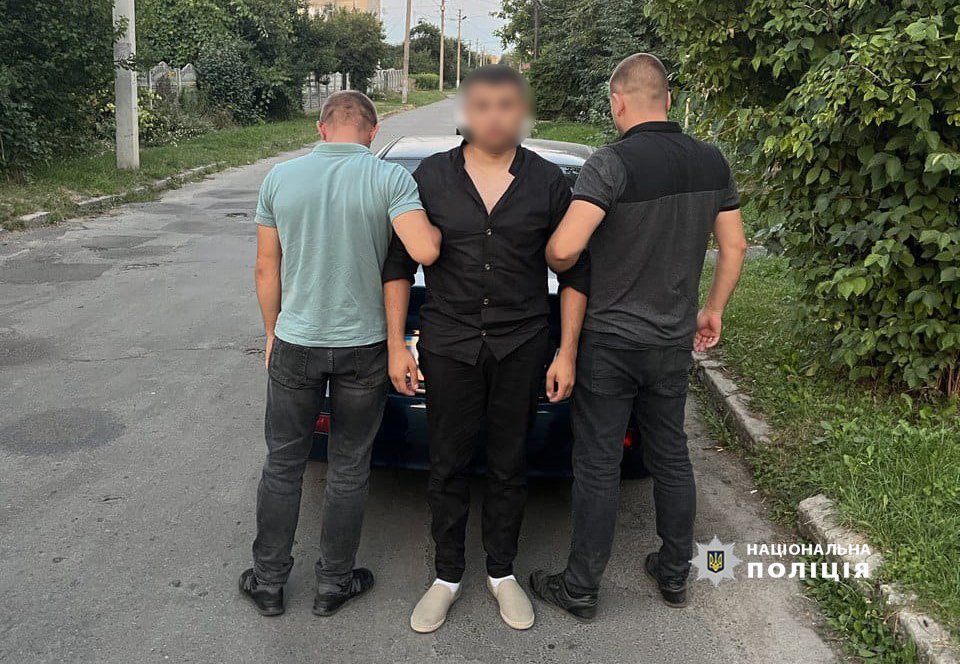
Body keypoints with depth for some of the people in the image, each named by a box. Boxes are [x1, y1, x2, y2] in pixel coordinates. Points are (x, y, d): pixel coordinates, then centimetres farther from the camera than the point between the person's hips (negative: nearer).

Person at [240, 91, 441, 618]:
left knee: (282, 465, 16)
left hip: (295, 344, 2)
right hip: (363, 347, -1)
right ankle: (333, 584, 27)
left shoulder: (280, 177, -1)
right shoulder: (390, 179, -10)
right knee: (349, 470, 13)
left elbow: (266, 268, 3)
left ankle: (268, 581, 28)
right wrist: (439, 227, 0)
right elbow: (424, 251, -23)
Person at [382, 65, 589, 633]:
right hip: (448, 345, 0)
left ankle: (503, 573, 31)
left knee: (510, 466, 12)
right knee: (448, 466, 9)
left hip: (522, 348, 0)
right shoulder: (431, 177, 0)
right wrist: (397, 345, -1)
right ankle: (448, 576, 27)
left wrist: (567, 352, -2)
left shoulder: (548, 182, -1)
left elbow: (575, 273, 3)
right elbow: (399, 265, 4)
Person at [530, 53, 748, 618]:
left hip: (610, 343, -5)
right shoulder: (711, 161, 1)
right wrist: (713, 309, 20)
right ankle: (675, 573, 33)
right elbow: (734, 245, 8)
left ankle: (581, 588, 19)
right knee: (672, 456, 18)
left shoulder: (613, 163, -19)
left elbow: (564, 249, -28)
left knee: (598, 466, 5)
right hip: (674, 340, 6)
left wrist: (552, 264, -5)